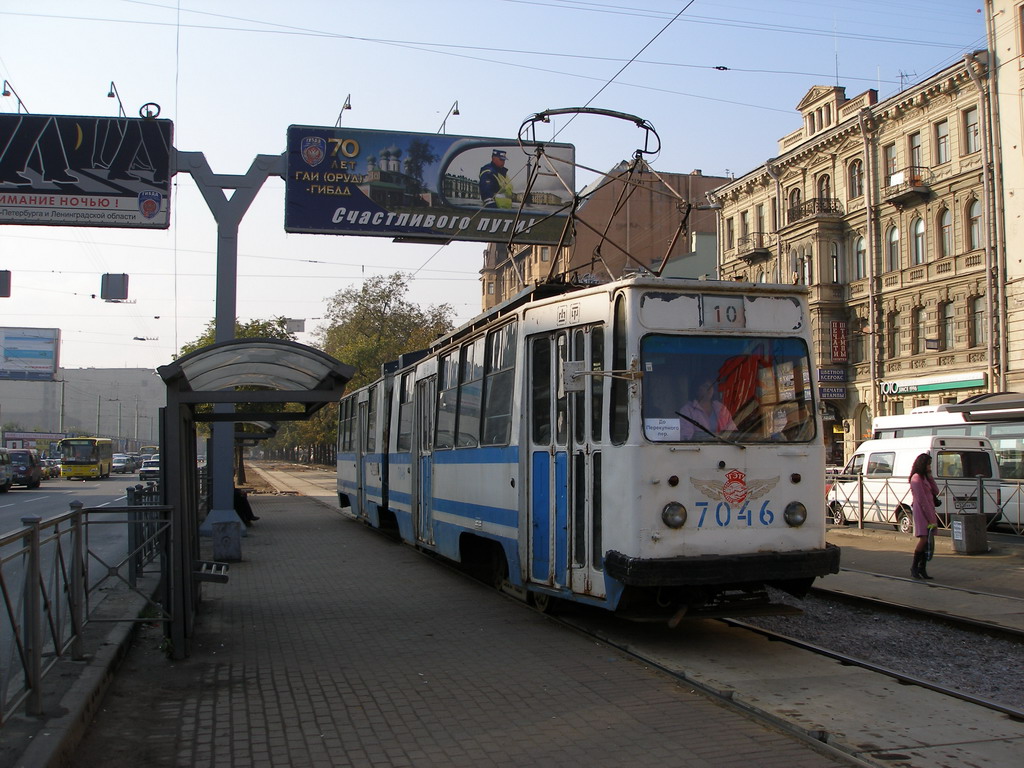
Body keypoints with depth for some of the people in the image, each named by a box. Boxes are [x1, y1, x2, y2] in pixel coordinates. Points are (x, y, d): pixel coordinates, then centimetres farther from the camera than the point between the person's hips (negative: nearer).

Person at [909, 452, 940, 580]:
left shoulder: (924, 477, 19)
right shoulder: (916, 478, -10)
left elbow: (935, 492, 14)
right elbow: (922, 500, -14)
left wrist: (930, 477, 5)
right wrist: (931, 518, -15)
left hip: (929, 511, 9)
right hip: (921, 512, -9)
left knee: (928, 540, 5)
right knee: (924, 539, -15)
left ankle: (922, 568, 9)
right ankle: (914, 567, -5)